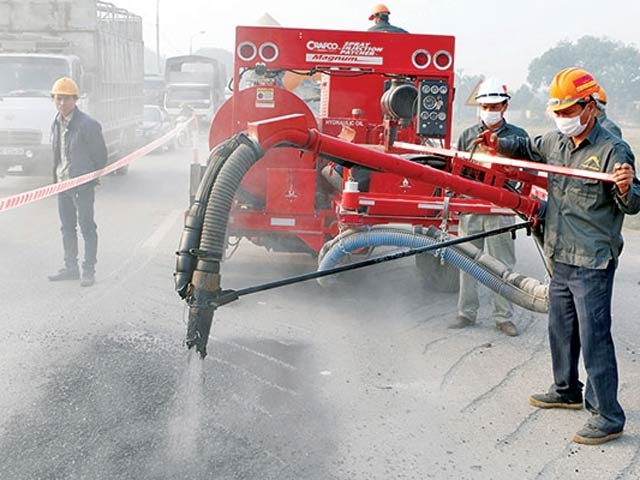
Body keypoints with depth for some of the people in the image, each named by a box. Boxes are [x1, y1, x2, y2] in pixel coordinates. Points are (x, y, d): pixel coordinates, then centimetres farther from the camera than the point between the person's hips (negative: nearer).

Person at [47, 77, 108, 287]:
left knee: (86, 227, -1)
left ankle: (88, 270, 6)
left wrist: (90, 177, -4)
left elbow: (100, 155, -8)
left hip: (82, 185, -7)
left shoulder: (87, 124, -14)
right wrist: (56, 178, 12)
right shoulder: (56, 123, 8)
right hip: (62, 183, 8)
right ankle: (71, 267, 25)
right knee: (67, 227, 14)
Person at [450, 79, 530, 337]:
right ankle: (466, 313, 20)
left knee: (503, 266, 4)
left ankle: (504, 317, 13)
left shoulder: (518, 136, 3)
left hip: (501, 211, -2)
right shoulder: (468, 135, 8)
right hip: (470, 207, 2)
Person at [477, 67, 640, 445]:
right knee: (561, 329, 21)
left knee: (594, 338, -5)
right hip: (560, 259, 8)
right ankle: (567, 390, 40)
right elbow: (529, 148, 28)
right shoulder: (555, 142, 6)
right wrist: (501, 144, 11)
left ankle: (608, 417, 4)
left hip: (593, 264, -8)